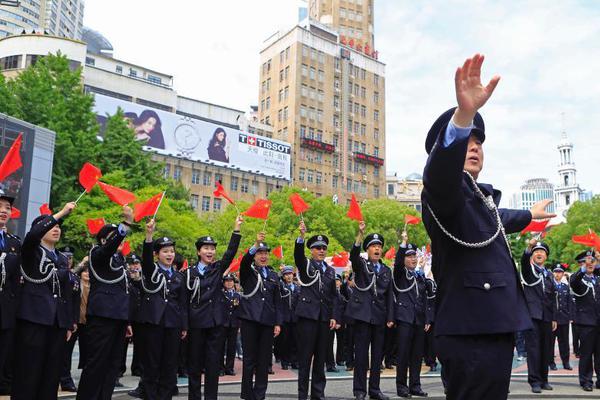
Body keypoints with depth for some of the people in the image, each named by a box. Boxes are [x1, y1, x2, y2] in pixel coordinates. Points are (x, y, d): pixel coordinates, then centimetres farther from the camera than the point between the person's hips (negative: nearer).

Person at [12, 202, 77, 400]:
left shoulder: (62, 259, 18)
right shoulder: (31, 251, 3)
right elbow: (32, 235, -21)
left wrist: (69, 323, 12)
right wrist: (61, 213, -23)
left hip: (58, 320, 5)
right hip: (33, 317, -5)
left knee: (52, 371, 4)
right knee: (28, 370, -4)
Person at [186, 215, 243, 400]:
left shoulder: (218, 268, 7)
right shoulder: (190, 272, 1)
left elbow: (230, 253, -8)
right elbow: (185, 298, 1)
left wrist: (237, 229, -18)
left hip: (215, 322, 2)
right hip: (196, 322, -2)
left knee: (213, 362, 5)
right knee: (195, 362, 7)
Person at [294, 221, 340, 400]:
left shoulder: (331, 271, 15)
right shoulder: (305, 265, 2)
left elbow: (334, 296, 14)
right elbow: (298, 254, -20)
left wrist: (334, 316, 3)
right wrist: (301, 236, -37)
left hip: (324, 317, 4)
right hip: (307, 315, -4)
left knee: (321, 356, 9)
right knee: (305, 356, -1)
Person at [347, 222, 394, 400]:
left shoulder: (386, 270, 16)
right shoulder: (360, 265, 3)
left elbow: (389, 295, 15)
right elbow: (354, 254, -20)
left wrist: (390, 317, 6)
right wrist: (360, 233, -34)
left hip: (380, 317, 4)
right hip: (363, 314, -4)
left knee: (378, 354, 8)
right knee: (361, 353, -2)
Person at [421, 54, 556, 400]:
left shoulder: (480, 196, 21)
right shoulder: (444, 191, -9)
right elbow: (440, 176, -34)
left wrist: (529, 215, 62)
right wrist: (463, 114, -49)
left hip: (494, 329, 10)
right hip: (472, 333, -10)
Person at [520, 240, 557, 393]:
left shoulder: (548, 275, 18)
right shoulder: (528, 269, 4)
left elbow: (552, 298, 18)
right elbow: (524, 260, -22)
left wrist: (554, 318, 11)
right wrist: (529, 248, -42)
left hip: (546, 316, 5)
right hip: (532, 313, -5)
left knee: (545, 348, 7)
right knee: (533, 347, -6)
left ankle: (544, 379, 16)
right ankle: (535, 381, -4)